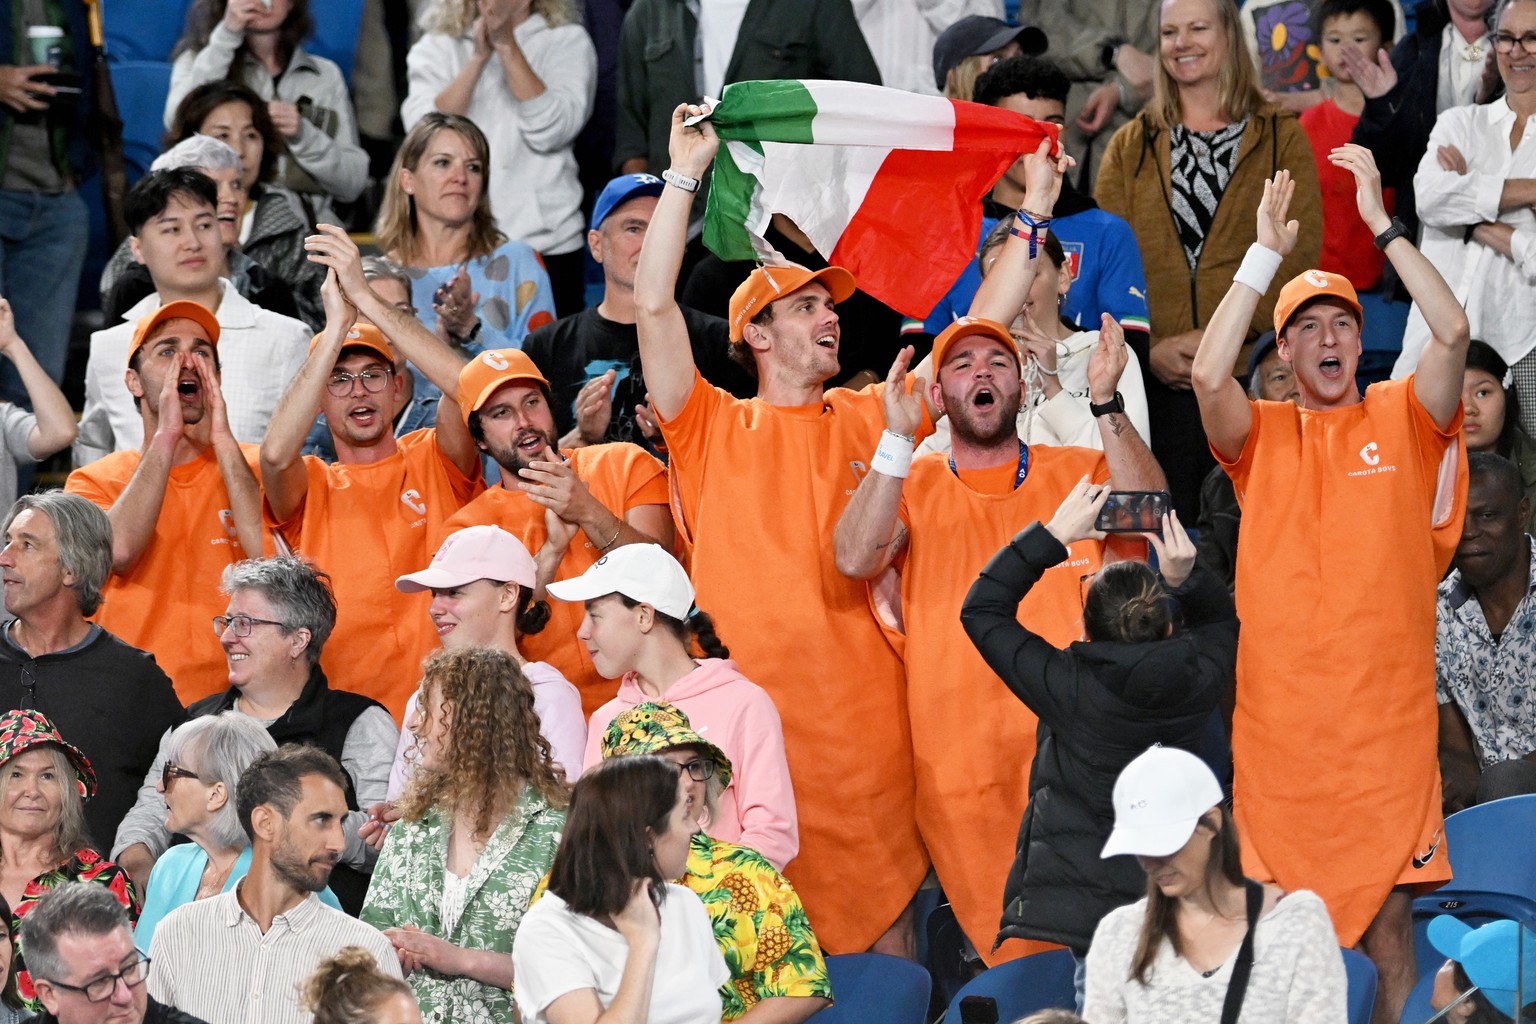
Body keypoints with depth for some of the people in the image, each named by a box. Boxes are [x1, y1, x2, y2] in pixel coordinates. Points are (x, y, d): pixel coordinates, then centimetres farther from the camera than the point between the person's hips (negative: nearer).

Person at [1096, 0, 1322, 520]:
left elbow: (1299, 257, -2)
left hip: (1252, 374, -2)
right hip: (1156, 380, 2)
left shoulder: (1282, 139, 8)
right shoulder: (1130, 146, 15)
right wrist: (1148, 348, -9)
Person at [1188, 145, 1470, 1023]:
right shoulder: (1263, 434, 8)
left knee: (1389, 912, 1)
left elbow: (1453, 331, -9)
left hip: (1389, 712, -1)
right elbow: (1208, 374, -12)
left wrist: (1383, 224, -10)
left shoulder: (1404, 419, 7)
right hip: (1279, 714, 1)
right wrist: (1266, 254, -12)